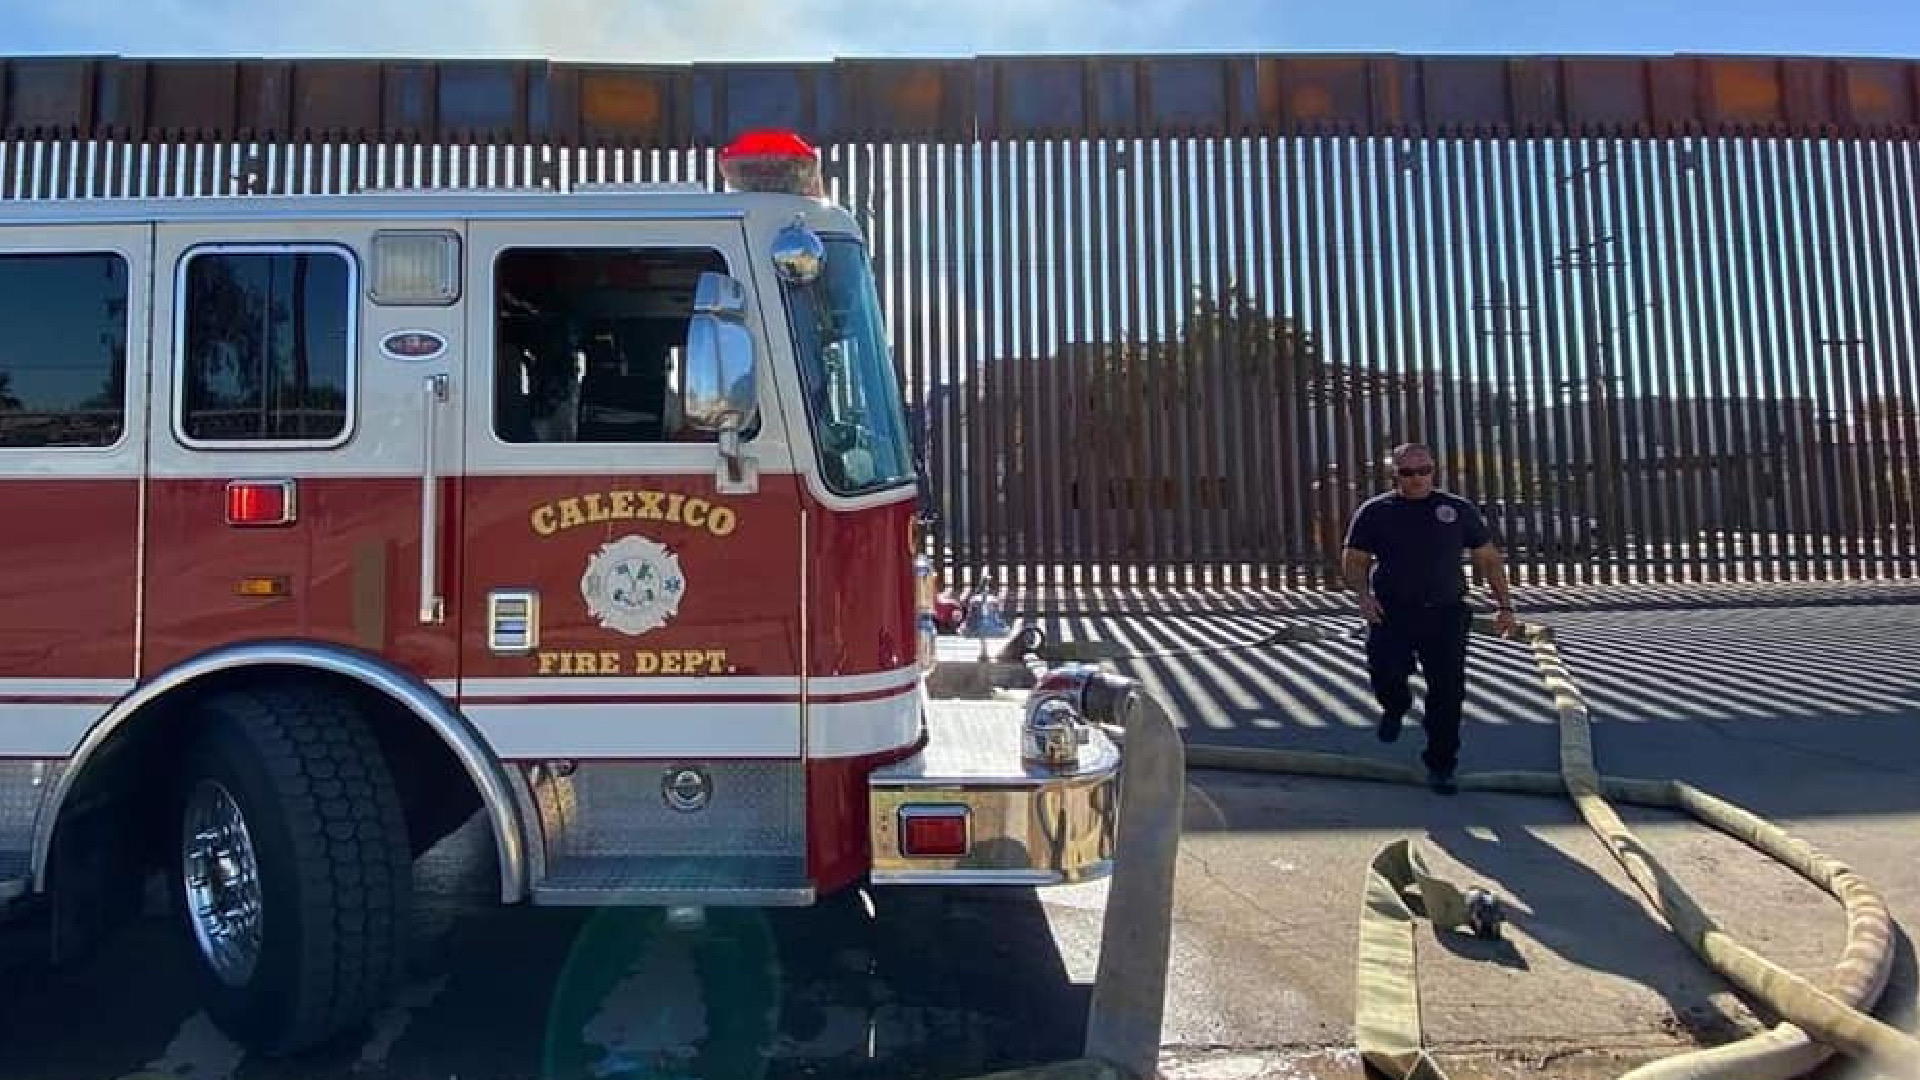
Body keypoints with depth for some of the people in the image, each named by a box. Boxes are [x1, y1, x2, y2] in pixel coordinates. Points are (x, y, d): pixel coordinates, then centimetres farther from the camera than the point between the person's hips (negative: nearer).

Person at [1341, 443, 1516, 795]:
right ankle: (1396, 708, 18)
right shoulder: (1374, 512, 5)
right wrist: (1363, 594, -13)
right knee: (1385, 671, -20)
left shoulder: (1459, 510, 9)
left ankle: (1440, 766, 15)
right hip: (1392, 612, -1)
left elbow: (1488, 558, 14)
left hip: (1445, 614, 1)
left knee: (1447, 692, -1)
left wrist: (1504, 605, 8)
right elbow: (1353, 560, 6)